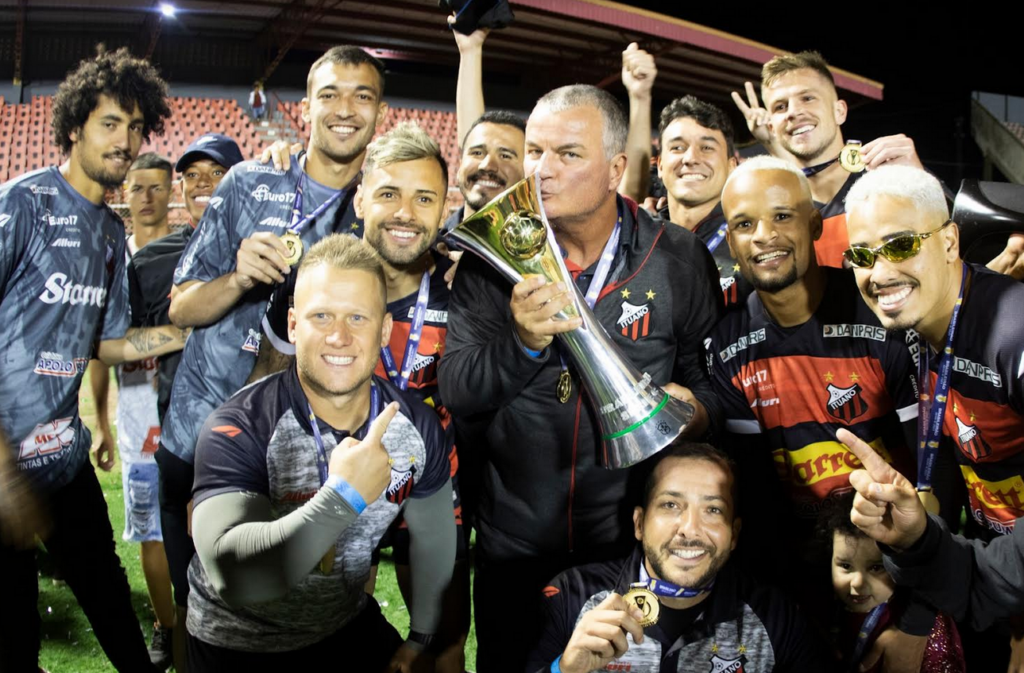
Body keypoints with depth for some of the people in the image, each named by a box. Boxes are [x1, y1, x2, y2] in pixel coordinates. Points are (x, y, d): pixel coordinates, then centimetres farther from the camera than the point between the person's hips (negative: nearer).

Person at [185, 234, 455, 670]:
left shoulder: (418, 426, -15)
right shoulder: (237, 431, -28)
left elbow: (434, 538, 2)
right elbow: (233, 577, -42)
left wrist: (422, 637, 9)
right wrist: (344, 496, -46)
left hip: (347, 620, 4)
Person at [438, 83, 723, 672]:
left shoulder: (679, 259, -6)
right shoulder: (495, 259, -5)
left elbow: (711, 374, 3)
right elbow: (455, 391, -12)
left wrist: (697, 407, -20)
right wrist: (524, 342, -31)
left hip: (636, 539, 0)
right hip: (515, 546, 1)